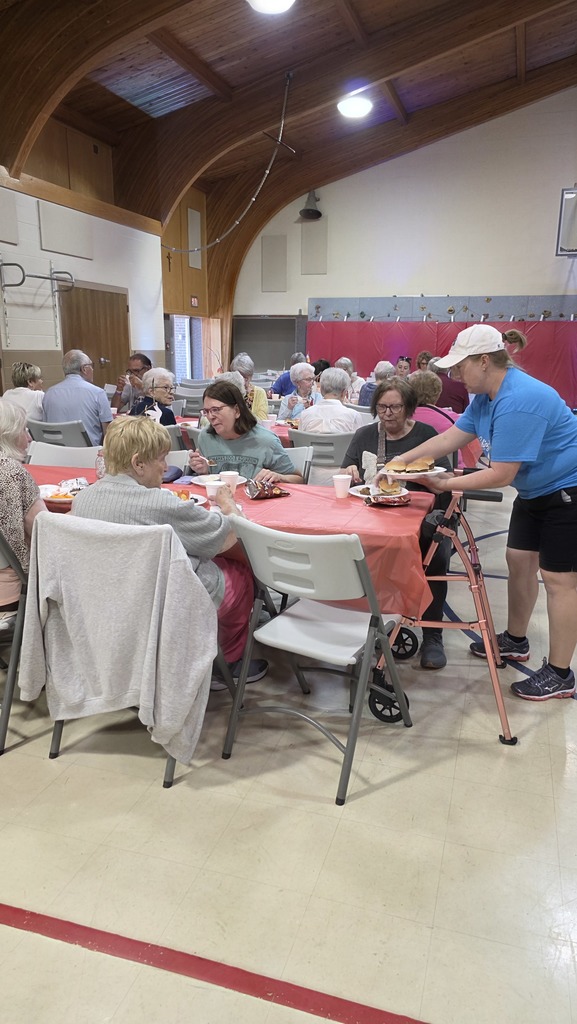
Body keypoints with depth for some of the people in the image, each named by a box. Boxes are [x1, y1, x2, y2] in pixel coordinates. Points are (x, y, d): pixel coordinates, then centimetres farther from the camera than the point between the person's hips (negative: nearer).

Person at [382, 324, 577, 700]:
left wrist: (446, 484, -21)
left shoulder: (518, 400, -30)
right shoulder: (487, 395, 1)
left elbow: (501, 474, -29)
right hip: (535, 490, 10)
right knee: (519, 560, 15)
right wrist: (401, 461, -4)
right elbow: (450, 437, 2)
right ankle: (515, 640, 33)